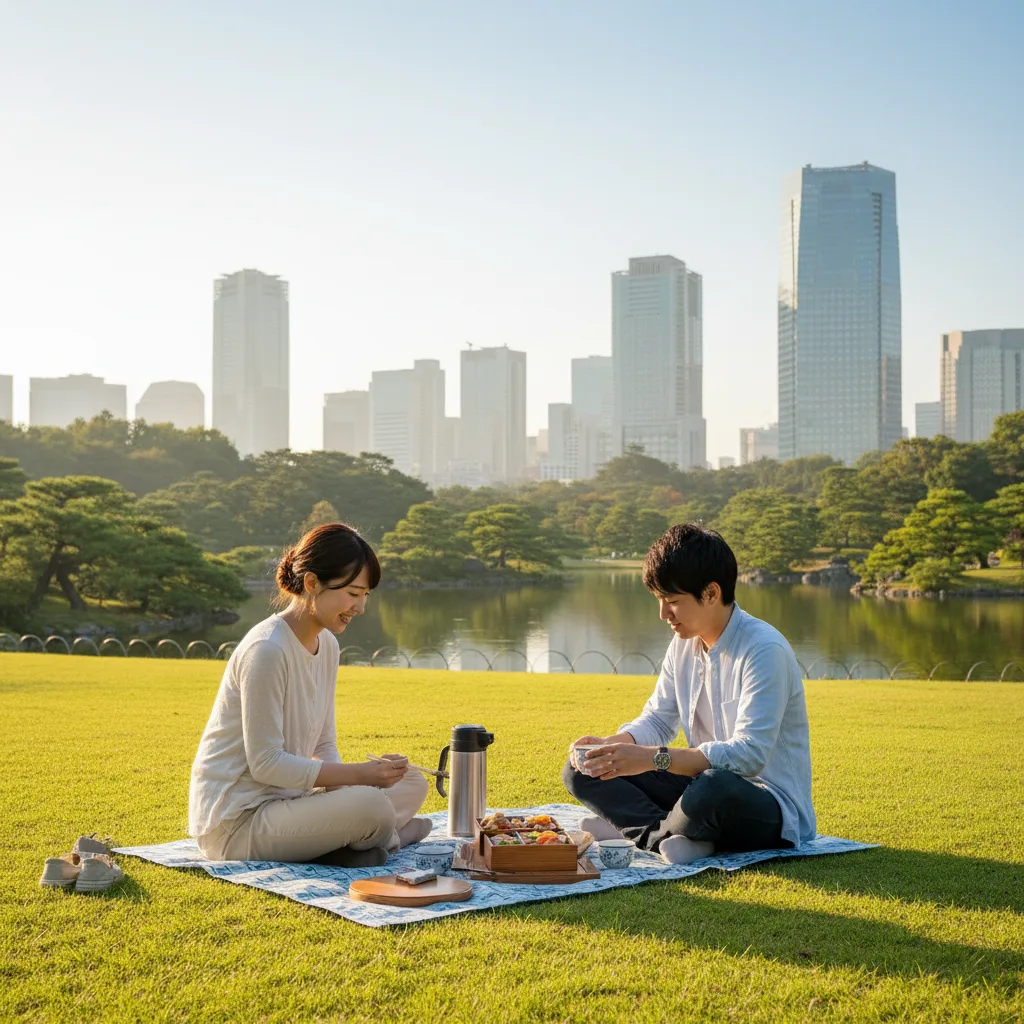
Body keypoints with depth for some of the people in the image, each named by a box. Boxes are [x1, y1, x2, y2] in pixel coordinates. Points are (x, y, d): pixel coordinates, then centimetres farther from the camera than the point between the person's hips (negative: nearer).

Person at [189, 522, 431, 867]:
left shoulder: (326, 645, 7)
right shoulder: (267, 650, -21)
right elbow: (265, 763, -22)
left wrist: (343, 785, -10)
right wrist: (358, 774, -23)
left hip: (284, 799, 9)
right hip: (236, 820, -9)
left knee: (412, 783, 7)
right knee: (371, 806, -29)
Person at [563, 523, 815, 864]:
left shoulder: (764, 649, -21)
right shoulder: (684, 644, 5)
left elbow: (750, 753, -30)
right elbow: (656, 721, 11)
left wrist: (653, 758, -35)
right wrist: (611, 745, -11)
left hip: (773, 811, -8)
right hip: (704, 782, 8)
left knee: (714, 789, -43)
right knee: (581, 772, -2)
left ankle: (632, 828, -14)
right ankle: (668, 836, -21)